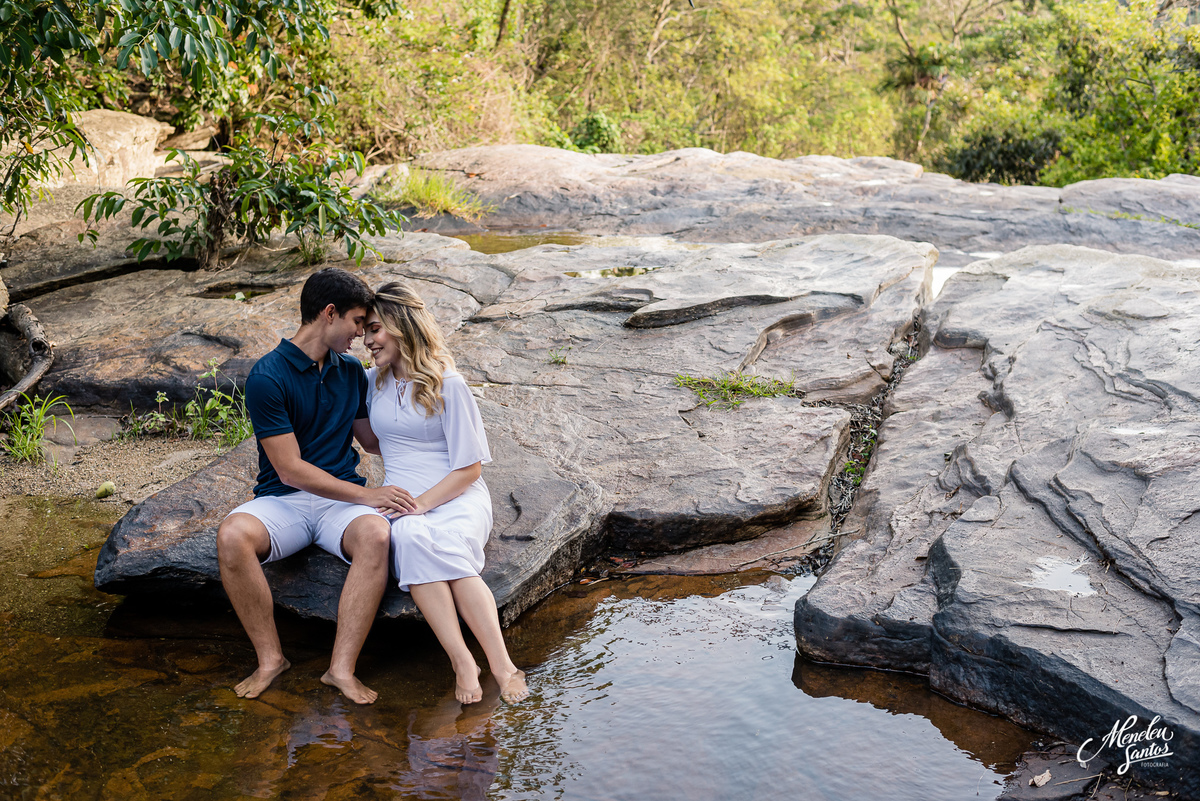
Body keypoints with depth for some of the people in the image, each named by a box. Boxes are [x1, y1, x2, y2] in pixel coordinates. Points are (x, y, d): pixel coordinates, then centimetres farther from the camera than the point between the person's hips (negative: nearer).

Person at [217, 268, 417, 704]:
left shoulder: (351, 370, 11)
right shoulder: (267, 377, -9)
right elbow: (290, 470, -13)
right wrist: (365, 495, -17)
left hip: (343, 500, 3)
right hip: (283, 500, -3)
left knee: (376, 535, -32)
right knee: (232, 536, -35)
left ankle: (342, 667, -29)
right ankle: (270, 658, -18)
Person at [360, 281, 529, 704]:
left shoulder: (447, 384, -3)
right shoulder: (373, 381, 16)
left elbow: (470, 467, -5)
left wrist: (422, 501, -16)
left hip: (457, 496, -3)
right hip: (402, 503, 3)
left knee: (447, 546, -39)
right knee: (410, 538, -36)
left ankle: (501, 663, -44)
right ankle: (462, 661, -42)